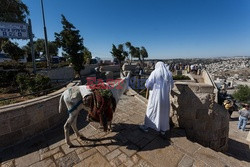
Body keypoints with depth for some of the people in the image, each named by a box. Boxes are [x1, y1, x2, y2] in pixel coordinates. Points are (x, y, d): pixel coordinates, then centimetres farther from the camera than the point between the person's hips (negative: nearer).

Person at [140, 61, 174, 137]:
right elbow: (171, 86, 11)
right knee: (164, 112, 15)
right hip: (165, 96, 3)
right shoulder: (169, 74, 4)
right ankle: (163, 129, 25)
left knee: (151, 110, 11)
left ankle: (146, 126, 26)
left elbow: (148, 84, -11)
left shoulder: (154, 73, -7)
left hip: (155, 95, -3)